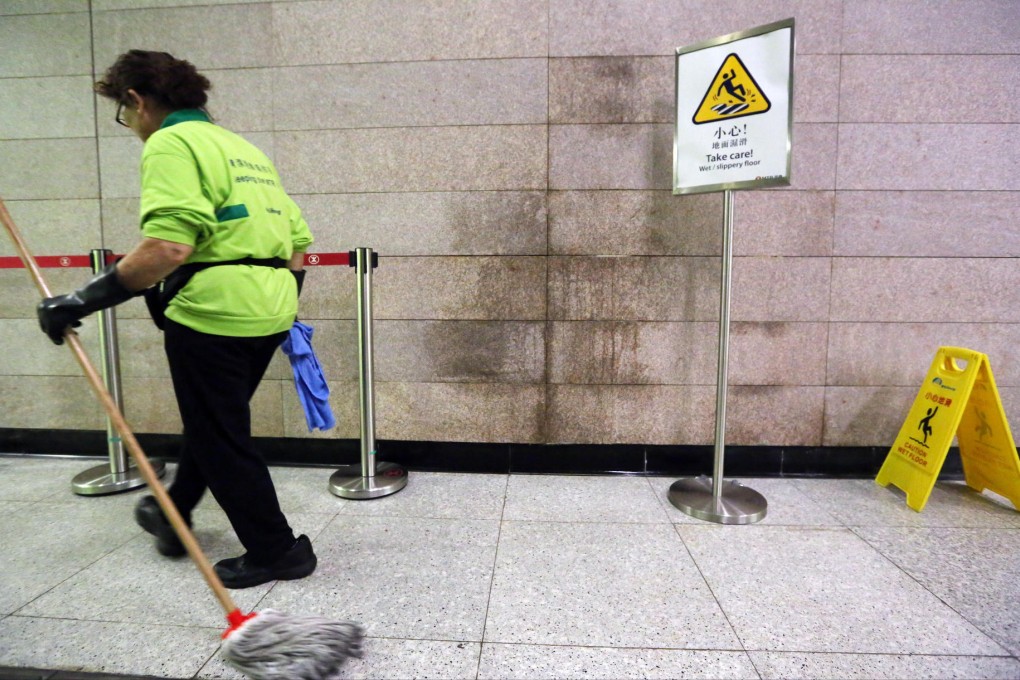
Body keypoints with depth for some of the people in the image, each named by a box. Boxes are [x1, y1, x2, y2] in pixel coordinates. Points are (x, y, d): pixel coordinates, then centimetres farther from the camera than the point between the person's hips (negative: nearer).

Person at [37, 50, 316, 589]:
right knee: (212, 421, 23)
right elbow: (298, 241, 18)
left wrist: (85, 299, -15)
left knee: (220, 437, 6)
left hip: (213, 312, -9)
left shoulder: (171, 144, -6)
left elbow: (169, 246, -23)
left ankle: (275, 550, 18)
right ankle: (173, 514, 44)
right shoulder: (242, 147, 20)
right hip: (268, 312, 9)